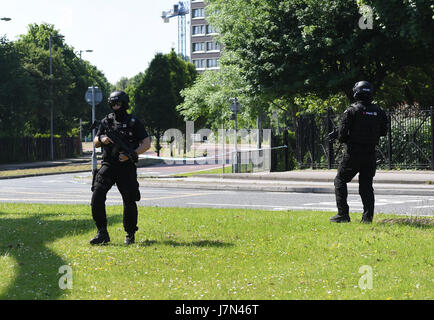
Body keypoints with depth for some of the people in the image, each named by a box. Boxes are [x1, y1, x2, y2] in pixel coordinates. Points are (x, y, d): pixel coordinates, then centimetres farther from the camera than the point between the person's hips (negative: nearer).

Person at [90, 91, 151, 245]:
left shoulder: (134, 122, -1)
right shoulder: (106, 121, 11)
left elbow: (146, 144, -2)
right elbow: (95, 143, 16)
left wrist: (131, 154, -16)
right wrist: (102, 140, -8)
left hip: (126, 167, -3)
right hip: (108, 166, 3)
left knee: (129, 202, 3)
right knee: (97, 197, -13)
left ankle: (130, 235, 18)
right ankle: (102, 233, -7)